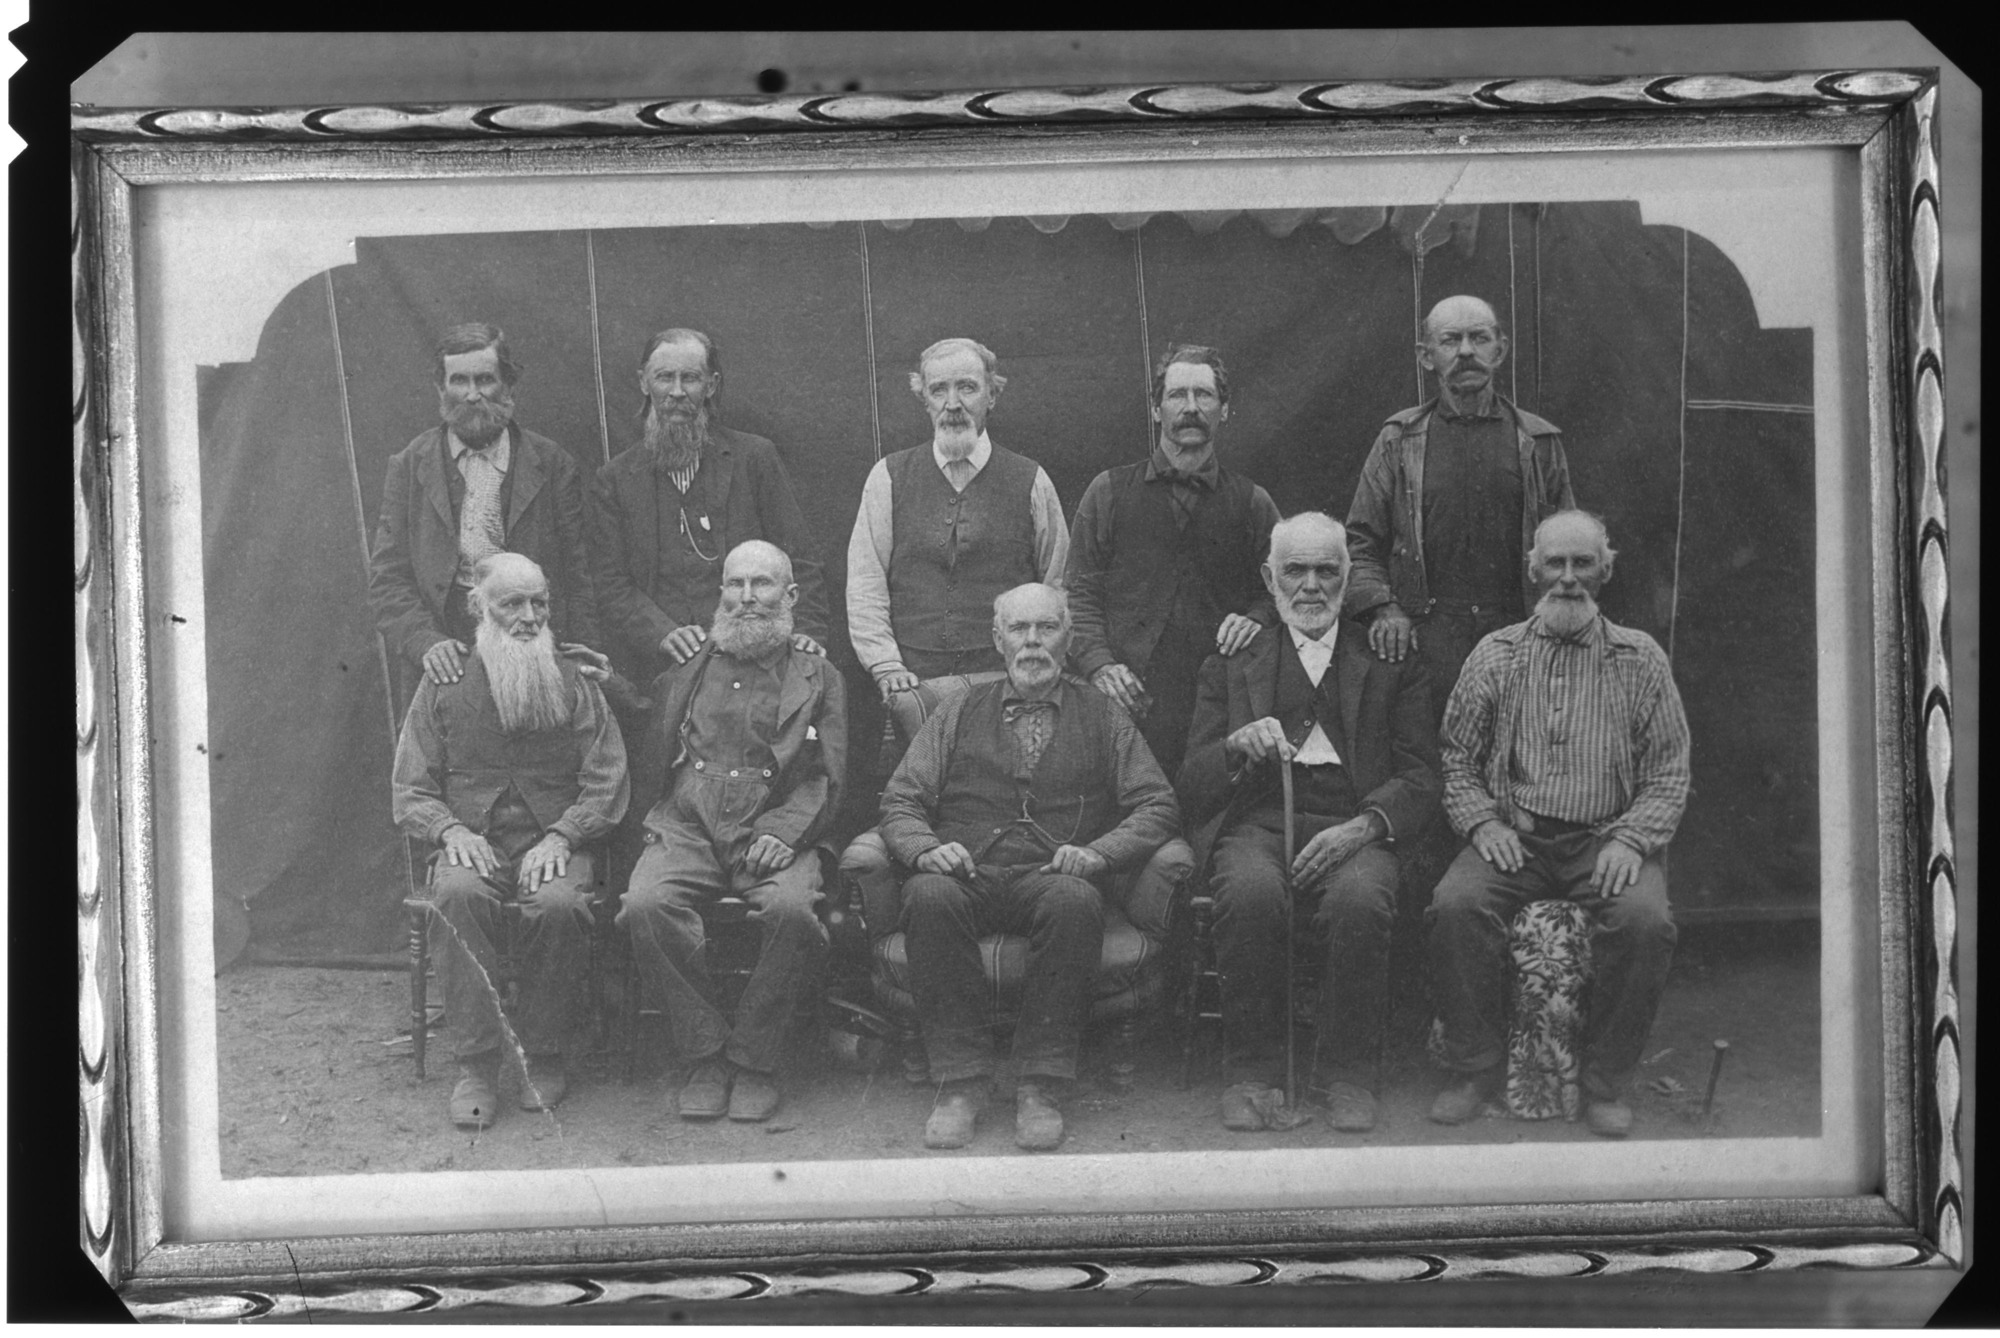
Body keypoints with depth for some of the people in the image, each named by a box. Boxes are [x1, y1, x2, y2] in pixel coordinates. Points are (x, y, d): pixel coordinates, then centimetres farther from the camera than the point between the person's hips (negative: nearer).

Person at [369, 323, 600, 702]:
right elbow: (387, 579, 3)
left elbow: (578, 577, 4)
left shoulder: (552, 465, 5)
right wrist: (425, 641, -14)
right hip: (442, 671, 1)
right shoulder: (409, 466, 7)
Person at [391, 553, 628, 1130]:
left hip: (554, 843, 0)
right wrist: (450, 830, -11)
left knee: (559, 904, -33)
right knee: (457, 895, -33)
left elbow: (606, 785, 4)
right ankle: (476, 1064, -27)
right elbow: (411, 792, 9)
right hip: (471, 841, 1)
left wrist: (561, 837, -12)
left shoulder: (574, 683, 11)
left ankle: (545, 1058, -15)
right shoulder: (442, 686, 11)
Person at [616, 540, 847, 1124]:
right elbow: (647, 761, 22)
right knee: (646, 903, -30)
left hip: (773, 835, -1)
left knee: (791, 910, -33)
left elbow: (824, 779, 7)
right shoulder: (686, 667, 22)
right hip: (685, 828, 1)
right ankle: (704, 1053, -14)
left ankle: (753, 1059, -14)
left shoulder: (819, 678, 17)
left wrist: (783, 831, -11)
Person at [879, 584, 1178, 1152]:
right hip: (968, 874, 1)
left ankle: (1041, 1085, -26)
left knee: (1075, 901, -36)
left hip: (1056, 877, -1)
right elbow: (900, 801, 13)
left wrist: (1098, 851, -10)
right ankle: (961, 1079, -25)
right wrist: (925, 849, -10)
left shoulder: (1102, 715, 19)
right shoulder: (960, 712, 21)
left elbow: (1157, 806, 9)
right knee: (929, 896, -34)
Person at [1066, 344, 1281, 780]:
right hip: (1126, 700, -1)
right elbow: (1080, 594, 8)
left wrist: (1256, 617, -6)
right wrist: (1099, 663, -8)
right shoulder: (1108, 493, 11)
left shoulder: (1252, 503, 14)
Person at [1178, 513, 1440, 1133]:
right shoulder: (1231, 666, 20)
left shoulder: (1393, 664, 18)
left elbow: (1421, 777, 7)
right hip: (1256, 821, 0)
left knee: (1360, 901, -34)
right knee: (1251, 894, -34)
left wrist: (1363, 826, -13)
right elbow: (1191, 787, 11)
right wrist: (1238, 746, -11)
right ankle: (1253, 1074, -18)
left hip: (1351, 826, 0)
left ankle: (1350, 1075, -15)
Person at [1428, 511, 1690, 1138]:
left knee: (1645, 920, -30)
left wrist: (1631, 838, -11)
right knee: (1455, 904, -28)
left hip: (1607, 838, -1)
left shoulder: (1641, 660, 9)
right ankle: (1476, 1068, -10)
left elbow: (1668, 774, 6)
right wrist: (1481, 822, -6)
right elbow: (1456, 759, 12)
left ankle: (1605, 1081, -10)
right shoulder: (1495, 655, 11)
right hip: (1513, 835, 1)